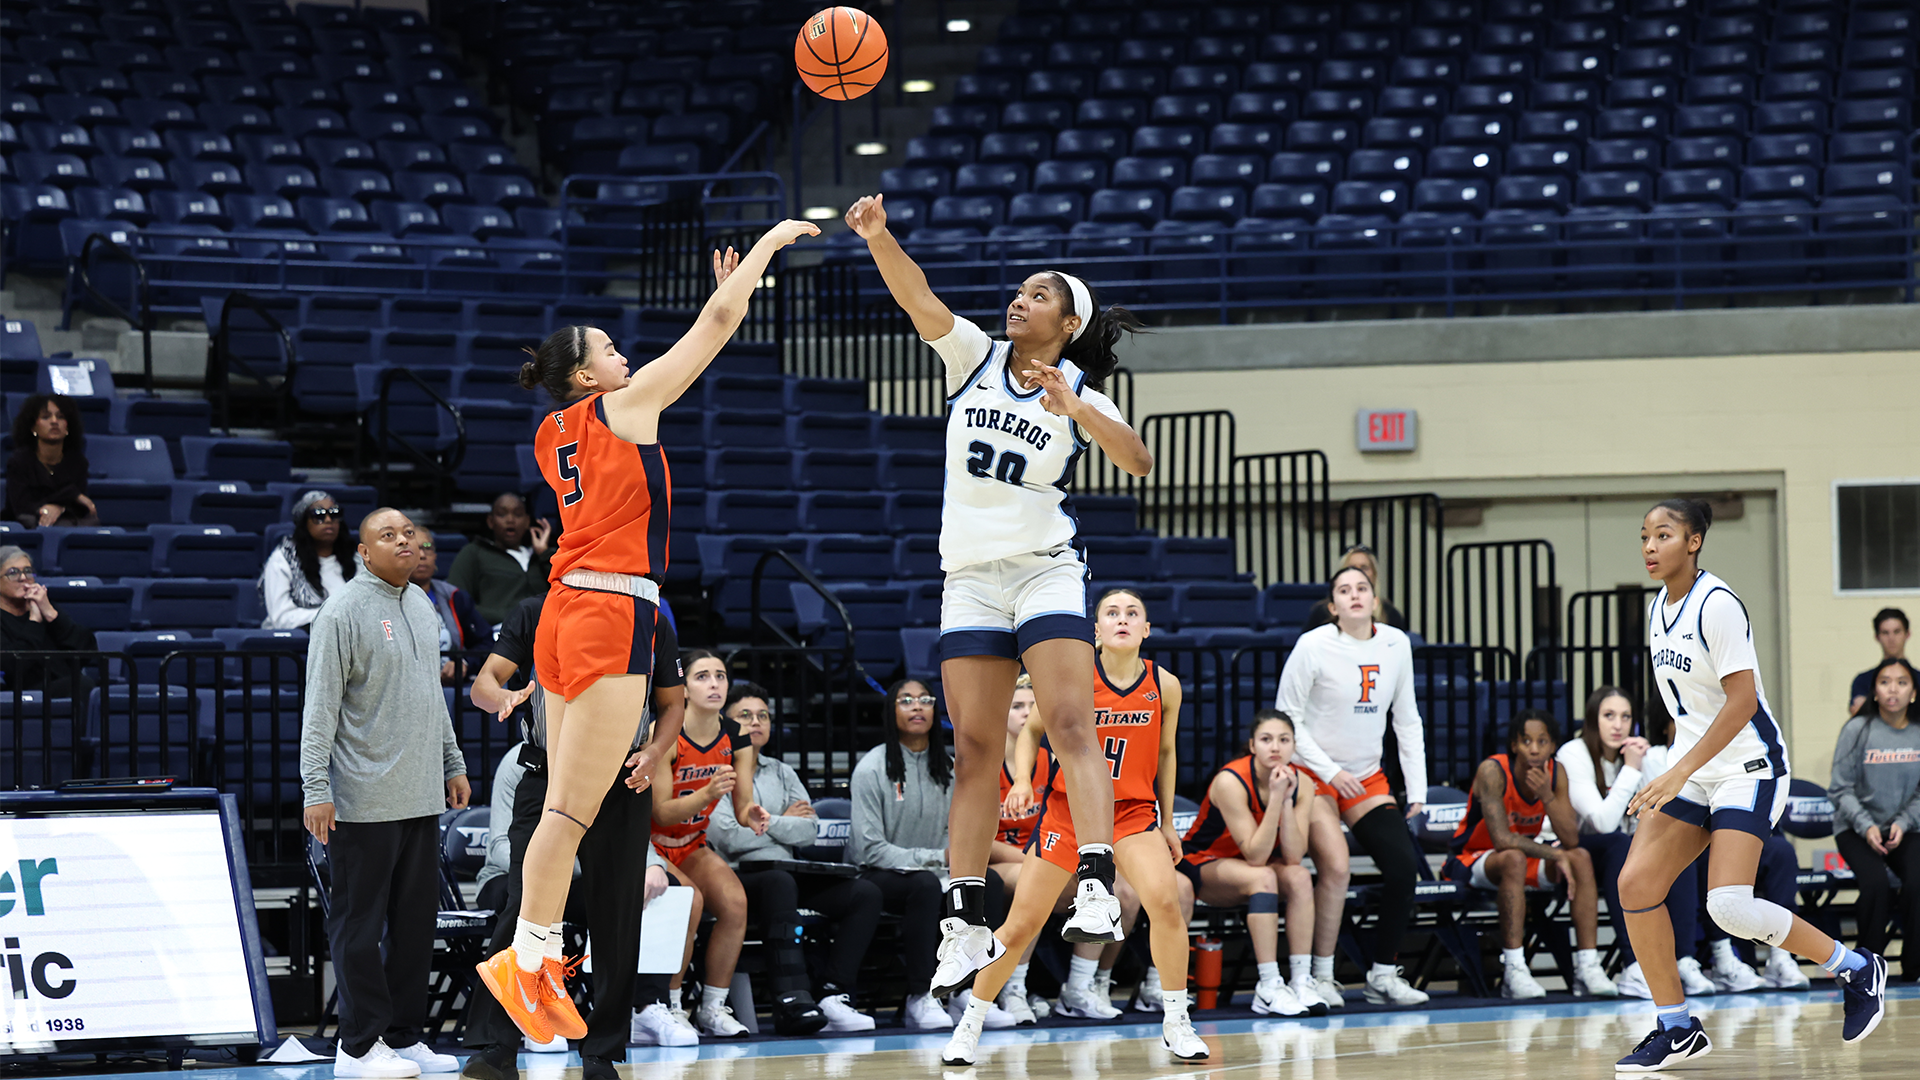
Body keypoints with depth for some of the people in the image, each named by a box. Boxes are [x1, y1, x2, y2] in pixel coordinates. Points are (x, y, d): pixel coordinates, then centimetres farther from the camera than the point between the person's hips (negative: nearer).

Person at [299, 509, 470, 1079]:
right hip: (364, 801, -8)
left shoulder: (422, 607, 15)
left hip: (423, 797, 8)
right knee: (360, 924, -2)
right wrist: (316, 789, -19)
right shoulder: (344, 613, -10)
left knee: (416, 920, 10)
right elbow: (320, 706, -13)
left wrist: (453, 764, 23)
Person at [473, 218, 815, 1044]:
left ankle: (538, 966, 7)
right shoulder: (622, 407, -4)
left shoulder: (553, 436, 17)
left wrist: (725, 296, 30)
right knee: (573, 809, -8)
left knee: (566, 806, 8)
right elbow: (717, 325, -1)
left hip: (567, 609, 9)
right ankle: (522, 961, -9)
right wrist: (771, 241, 10)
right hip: (613, 613, -9)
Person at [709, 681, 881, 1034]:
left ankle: (834, 997, -25)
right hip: (738, 876, -7)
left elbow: (809, 830, 10)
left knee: (865, 893, -13)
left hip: (787, 876, 7)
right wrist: (783, 821, 2)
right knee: (779, 882, -39)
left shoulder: (781, 773, 23)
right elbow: (726, 836, -12)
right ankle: (792, 1001, -49)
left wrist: (766, 823, -5)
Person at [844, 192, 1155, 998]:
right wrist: (878, 237, -26)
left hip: (1046, 572, -3)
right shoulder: (975, 357, 7)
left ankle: (1097, 888, -29)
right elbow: (917, 298, -9)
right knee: (974, 748, 2)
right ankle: (966, 923, 4)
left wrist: (1072, 409, -29)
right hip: (970, 576, 3)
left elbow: (1137, 461, -16)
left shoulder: (1079, 392, 1)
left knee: (1072, 726, -18)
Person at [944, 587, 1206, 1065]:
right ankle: (970, 1024, 19)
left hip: (1134, 810, 1)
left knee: (1165, 901, -24)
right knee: (1020, 926, 1)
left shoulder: (1164, 686, -4)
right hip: (1067, 809, -1)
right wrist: (1022, 780, -12)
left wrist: (1167, 824, 14)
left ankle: (1176, 1024, -10)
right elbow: (1032, 730, 4)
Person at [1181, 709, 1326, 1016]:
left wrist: (1286, 801, -32)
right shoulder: (1231, 781, -28)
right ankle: (1268, 988, -36)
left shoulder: (1301, 783, -13)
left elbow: (1293, 856, -22)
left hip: (1251, 867, 5)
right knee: (1262, 878, -33)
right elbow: (1255, 857, -31)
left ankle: (1302, 980, -26)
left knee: (1299, 877, -26)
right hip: (1202, 864, -5)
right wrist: (1275, 797, -37)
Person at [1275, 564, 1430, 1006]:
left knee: (1402, 862, -9)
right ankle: (1322, 977, -5)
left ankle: (1384, 974, 3)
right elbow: (1287, 718, -8)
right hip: (1314, 775, -5)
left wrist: (1417, 788, 3)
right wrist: (1330, 772, -15)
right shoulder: (1313, 647, -12)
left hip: (1368, 778, 5)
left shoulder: (1396, 645, 2)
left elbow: (1407, 721, 9)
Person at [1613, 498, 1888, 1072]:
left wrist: (1679, 773, -25)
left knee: (1728, 904, -21)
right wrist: (1675, 771, 21)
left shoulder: (1718, 606, -17)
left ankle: (1856, 970, 0)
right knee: (1636, 884, -7)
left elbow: (1742, 700, -22)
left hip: (1748, 764, -8)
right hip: (1691, 765, 8)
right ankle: (1676, 1029, 5)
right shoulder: (1659, 606, 9)